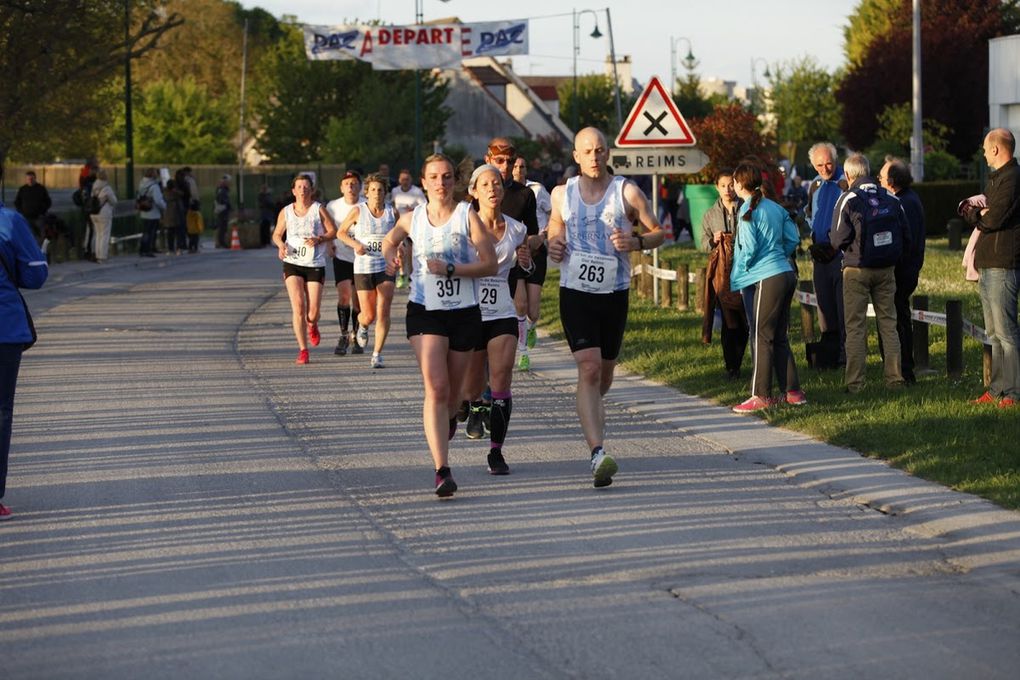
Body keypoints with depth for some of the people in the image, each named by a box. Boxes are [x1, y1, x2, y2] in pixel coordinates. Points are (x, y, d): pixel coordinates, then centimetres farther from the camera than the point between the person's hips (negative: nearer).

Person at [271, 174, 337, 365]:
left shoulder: (318, 209, -1)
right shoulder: (286, 212, 4)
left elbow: (333, 231, 3)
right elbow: (276, 234, 16)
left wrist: (319, 240, -15)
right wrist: (281, 245, -6)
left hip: (315, 265, -1)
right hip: (292, 264, 1)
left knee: (313, 312, -3)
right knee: (298, 306, -14)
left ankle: (312, 326, 36)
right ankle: (303, 350, -7)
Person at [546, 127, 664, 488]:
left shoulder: (627, 192, -1)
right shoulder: (562, 193, 5)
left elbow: (658, 232, 5)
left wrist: (637, 242, -16)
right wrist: (553, 245, 0)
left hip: (614, 293, 1)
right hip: (575, 292, -1)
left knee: (605, 372, 14)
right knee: (589, 367, -17)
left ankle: (590, 411, 51)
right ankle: (598, 454, -27)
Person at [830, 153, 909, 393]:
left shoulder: (848, 200, -11)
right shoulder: (891, 200, 2)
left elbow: (838, 239, -13)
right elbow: (906, 238, 4)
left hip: (857, 270, -4)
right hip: (886, 270, 4)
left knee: (855, 327, 1)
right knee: (888, 323, 11)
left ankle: (855, 382, -1)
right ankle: (894, 377, 8)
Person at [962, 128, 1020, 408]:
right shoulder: (996, 178, 21)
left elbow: (994, 219, -20)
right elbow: (970, 210, 20)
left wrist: (975, 215, 0)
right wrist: (975, 212, -4)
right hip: (988, 266, 11)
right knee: (994, 333, 13)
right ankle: (997, 389, 17)